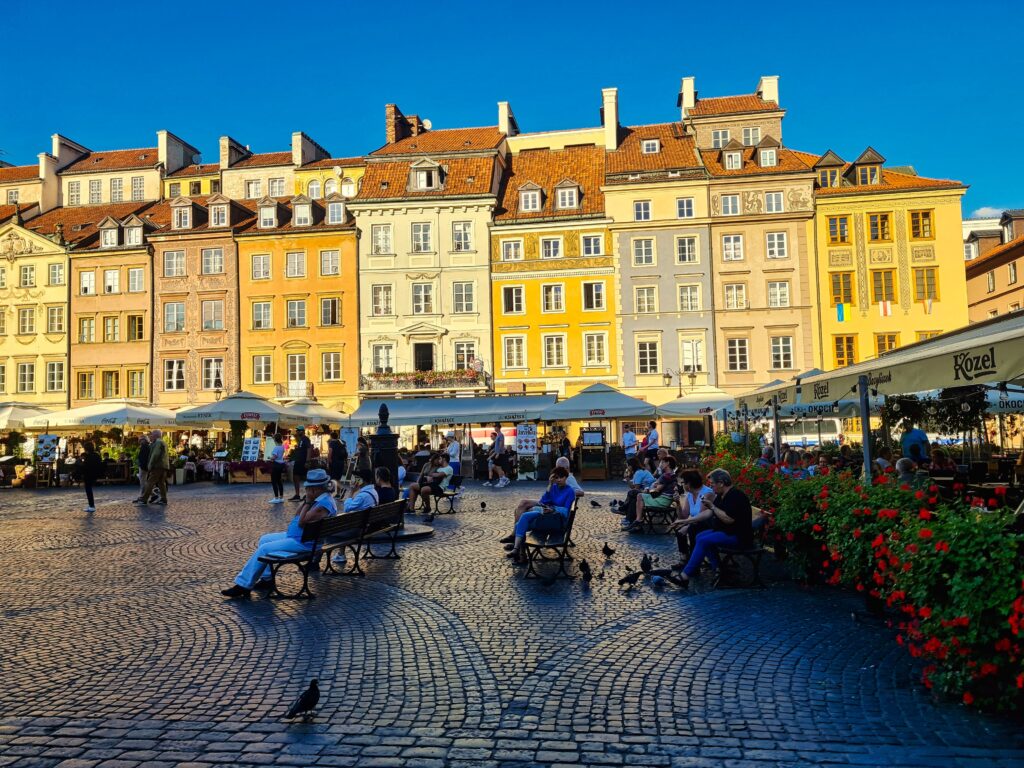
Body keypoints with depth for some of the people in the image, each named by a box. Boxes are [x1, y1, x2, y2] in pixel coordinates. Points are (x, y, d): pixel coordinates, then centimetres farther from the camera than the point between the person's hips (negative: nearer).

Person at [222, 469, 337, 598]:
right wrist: (306, 500, -2)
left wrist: (308, 502, -21)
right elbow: (297, 515, 12)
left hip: (303, 542, -11)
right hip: (296, 535, 11)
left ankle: (243, 585, -1)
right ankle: (267, 578, 18)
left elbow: (301, 522, -27)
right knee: (264, 539, 18)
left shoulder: (323, 505, -25)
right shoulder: (320, 498, 7)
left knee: (263, 549, -11)